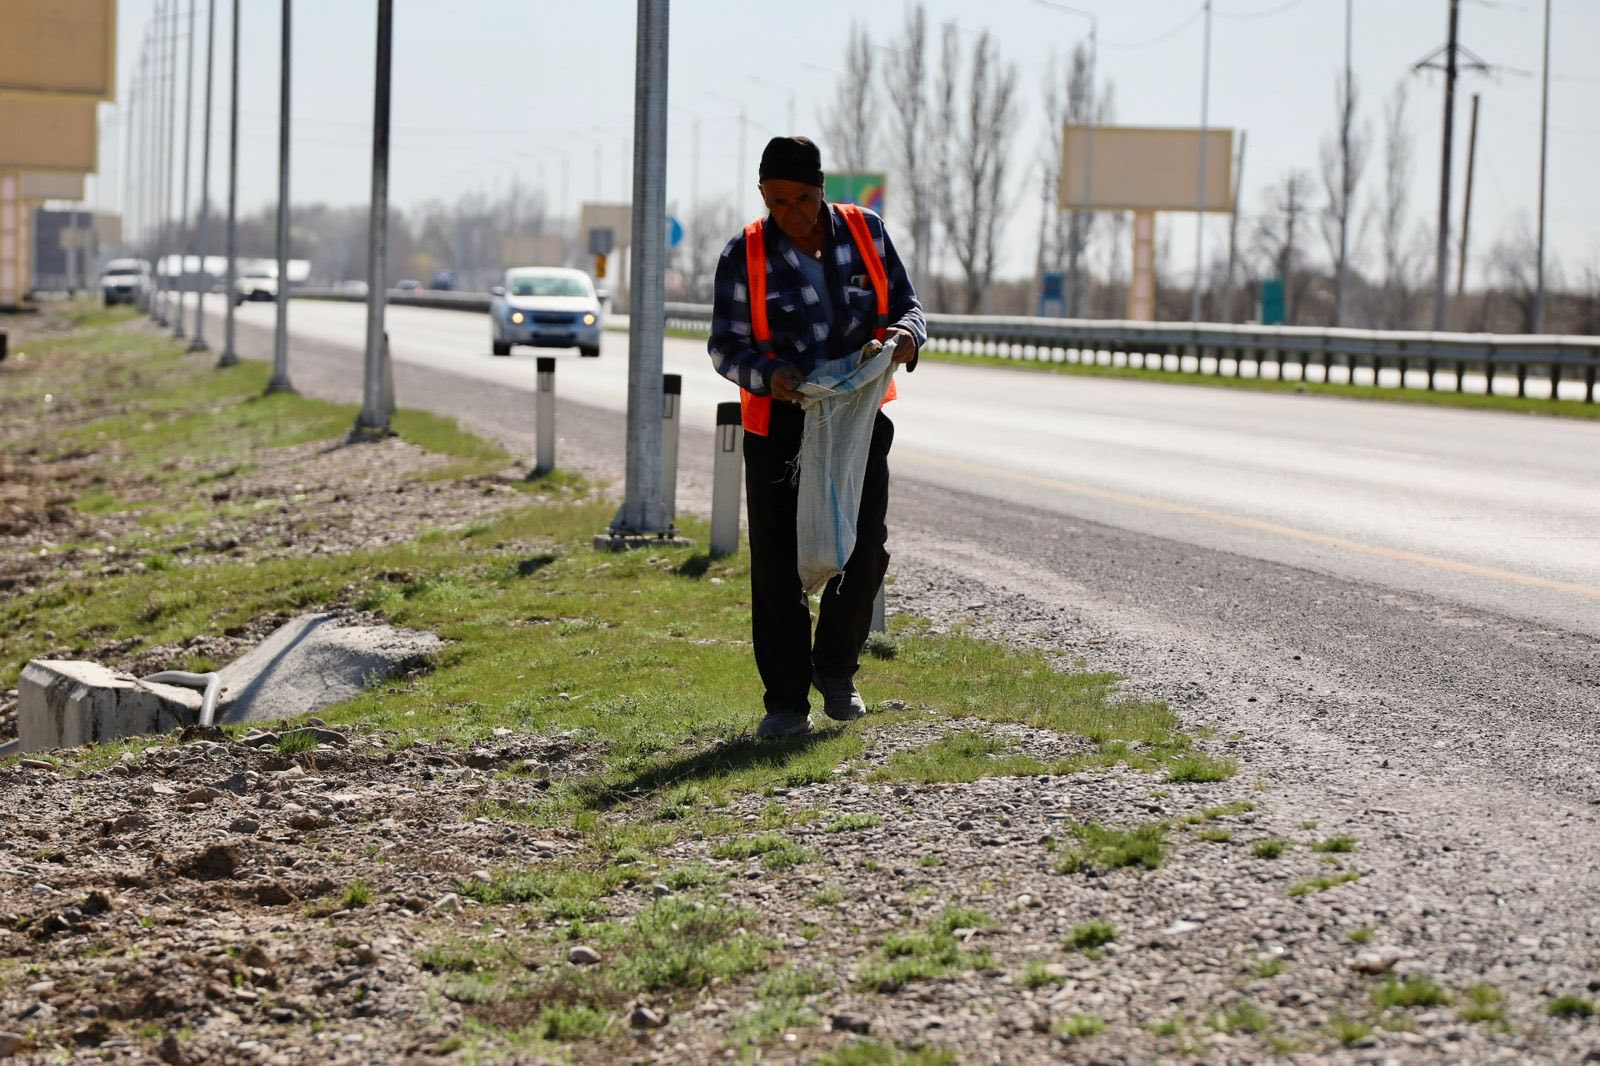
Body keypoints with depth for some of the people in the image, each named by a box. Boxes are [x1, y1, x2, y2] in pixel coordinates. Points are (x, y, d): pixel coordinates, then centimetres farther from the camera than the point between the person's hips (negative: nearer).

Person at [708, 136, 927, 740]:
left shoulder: (864, 233, -1)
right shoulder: (745, 256, -7)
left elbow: (905, 302, 9)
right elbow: (725, 346, -4)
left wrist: (906, 334, -15)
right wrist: (769, 376, -24)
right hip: (780, 429, -2)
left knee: (866, 550, -5)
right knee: (778, 566, -1)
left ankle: (836, 668, 21)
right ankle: (786, 701, 10)